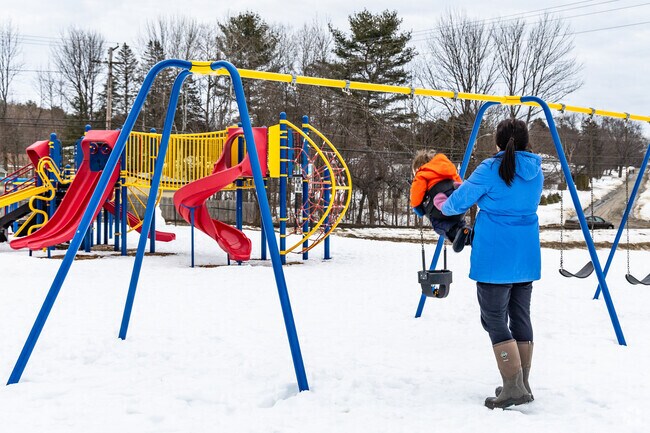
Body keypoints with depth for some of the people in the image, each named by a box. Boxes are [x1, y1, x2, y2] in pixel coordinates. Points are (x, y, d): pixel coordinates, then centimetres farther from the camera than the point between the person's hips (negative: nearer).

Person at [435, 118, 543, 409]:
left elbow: (459, 202, -7)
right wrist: (470, 187, 26)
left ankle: (513, 388, -6)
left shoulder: (491, 169, -12)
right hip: (527, 257, 7)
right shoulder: (536, 171, 8)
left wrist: (443, 205, 17)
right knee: (521, 317, 13)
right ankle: (522, 385, 20)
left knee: (495, 320, -2)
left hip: (495, 258, -7)